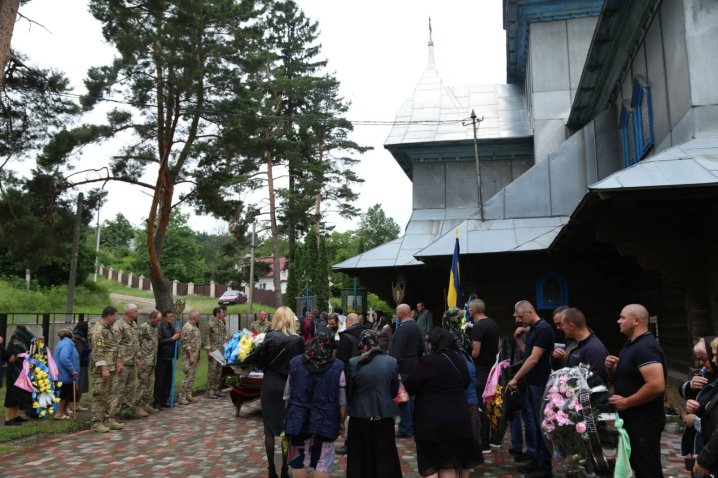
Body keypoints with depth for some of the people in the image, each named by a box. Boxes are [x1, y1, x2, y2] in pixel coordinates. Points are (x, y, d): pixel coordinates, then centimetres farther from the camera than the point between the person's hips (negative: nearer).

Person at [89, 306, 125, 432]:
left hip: (112, 368, 9)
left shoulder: (110, 328, 14)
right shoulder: (98, 330, -16)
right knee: (100, 396, -3)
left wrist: (118, 361, 17)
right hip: (102, 369, -9)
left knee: (109, 395, 14)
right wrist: (103, 368, -23)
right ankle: (97, 423, 4)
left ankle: (109, 420, 21)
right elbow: (98, 352, -21)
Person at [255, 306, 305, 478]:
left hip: (270, 384, -1)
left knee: (270, 427, 9)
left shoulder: (270, 336, -10)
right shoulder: (298, 340, -6)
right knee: (287, 427, 11)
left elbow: (260, 363, -7)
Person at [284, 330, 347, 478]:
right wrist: (341, 421, 11)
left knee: (299, 459, 15)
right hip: (325, 420, -2)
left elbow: (287, 394, 5)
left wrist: (288, 416, 17)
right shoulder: (337, 367, -6)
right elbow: (342, 400, -2)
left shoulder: (295, 363, 0)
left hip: (298, 418, 2)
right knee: (322, 461, 8)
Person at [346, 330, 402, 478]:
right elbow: (394, 391, 1)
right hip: (384, 416, 1)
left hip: (360, 416, 0)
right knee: (385, 457, 14)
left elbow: (348, 392, -4)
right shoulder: (391, 362, -8)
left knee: (358, 459, 14)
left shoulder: (353, 363, -11)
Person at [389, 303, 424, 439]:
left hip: (402, 368, -9)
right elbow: (421, 349, 19)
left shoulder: (403, 328, -17)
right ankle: (412, 427, 23)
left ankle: (405, 430, 0)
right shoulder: (417, 327, 13)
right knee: (410, 397, 15)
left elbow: (399, 351, -22)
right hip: (412, 367, 9)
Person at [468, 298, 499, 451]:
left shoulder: (477, 327, -18)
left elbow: (475, 352, -20)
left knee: (483, 407, -2)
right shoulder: (493, 324, 9)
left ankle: (485, 444, 5)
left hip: (482, 371, -9)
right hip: (492, 368, 9)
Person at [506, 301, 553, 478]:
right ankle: (537, 460, 25)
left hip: (541, 384, -9)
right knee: (537, 423, 15)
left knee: (544, 424, 0)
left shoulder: (544, 329, -18)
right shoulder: (532, 330, 11)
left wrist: (515, 378, -17)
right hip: (532, 383, 9)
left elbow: (534, 359, -21)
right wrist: (518, 339, 3)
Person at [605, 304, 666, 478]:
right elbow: (623, 379, 20)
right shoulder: (632, 345, 11)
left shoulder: (645, 348, -21)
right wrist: (612, 369, -2)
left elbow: (657, 385, -31)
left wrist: (626, 402, -22)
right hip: (633, 418, 10)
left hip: (643, 421, -10)